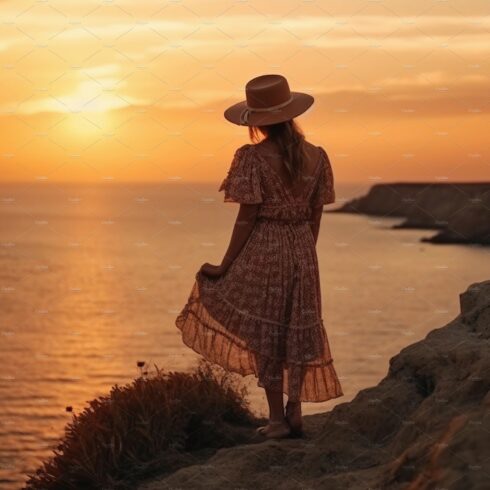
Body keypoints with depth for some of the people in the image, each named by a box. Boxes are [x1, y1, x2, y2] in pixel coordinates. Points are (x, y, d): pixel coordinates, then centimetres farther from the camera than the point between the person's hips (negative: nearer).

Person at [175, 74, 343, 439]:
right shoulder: (315, 157, 3)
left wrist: (226, 265, -5)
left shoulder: (253, 158, -12)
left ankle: (277, 419, 7)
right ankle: (295, 410, 8)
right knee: (298, 328, 12)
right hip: (302, 251, 4)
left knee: (264, 332, 4)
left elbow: (247, 217, -12)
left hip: (262, 250, -4)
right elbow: (315, 216, 7)